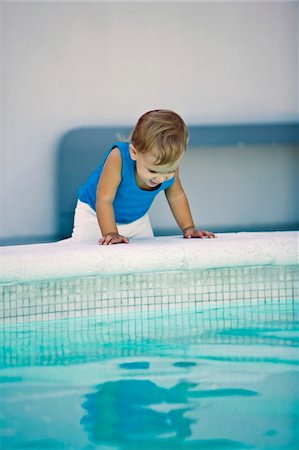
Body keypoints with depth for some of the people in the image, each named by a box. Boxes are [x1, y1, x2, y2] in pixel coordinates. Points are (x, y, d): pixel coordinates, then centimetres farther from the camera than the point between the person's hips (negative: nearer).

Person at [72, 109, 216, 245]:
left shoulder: (169, 165, -25)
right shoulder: (118, 158, -41)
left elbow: (176, 196, -5)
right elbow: (104, 200, -37)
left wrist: (188, 228, -9)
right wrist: (110, 234, -44)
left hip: (136, 219, 4)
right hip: (94, 214, -4)